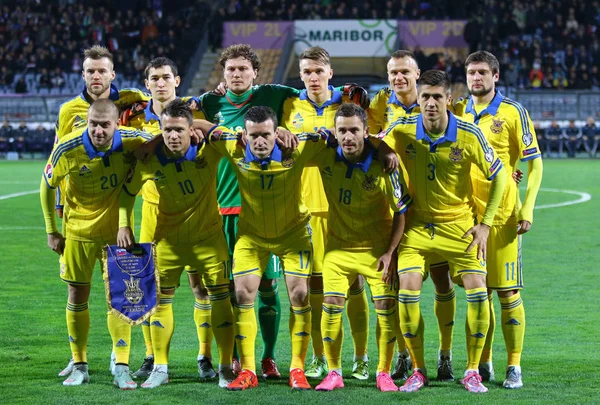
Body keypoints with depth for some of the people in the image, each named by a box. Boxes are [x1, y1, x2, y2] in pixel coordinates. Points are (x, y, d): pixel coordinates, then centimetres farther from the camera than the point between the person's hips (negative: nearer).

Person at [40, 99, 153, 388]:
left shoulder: (132, 141, -20)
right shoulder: (68, 148, -20)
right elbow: (47, 185, -3)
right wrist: (51, 231, 0)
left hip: (116, 230, 0)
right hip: (78, 229, 0)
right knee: (77, 295, 6)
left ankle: (121, 368, 2)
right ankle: (79, 367, 18)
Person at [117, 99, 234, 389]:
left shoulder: (207, 152, -20)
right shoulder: (150, 161, -15)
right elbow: (128, 191, 3)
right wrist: (124, 225, -5)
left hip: (208, 236, -1)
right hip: (168, 239, 1)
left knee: (220, 297, -2)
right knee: (160, 299, 5)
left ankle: (226, 368, 8)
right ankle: (160, 368, 18)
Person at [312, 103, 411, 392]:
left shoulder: (383, 165, -17)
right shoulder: (326, 159, -11)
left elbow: (400, 212, -9)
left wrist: (390, 252, -13)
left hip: (378, 247, -2)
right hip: (339, 245, 2)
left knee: (386, 307, -4)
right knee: (331, 304, -7)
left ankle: (384, 373, 10)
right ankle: (334, 372, 6)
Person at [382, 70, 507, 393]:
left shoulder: (468, 135, -14)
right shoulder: (402, 131, -11)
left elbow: (498, 176, -2)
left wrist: (485, 224, -4)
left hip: (460, 224, -1)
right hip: (418, 224, 1)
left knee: (477, 291, -12)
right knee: (407, 290, -15)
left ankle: (472, 372, 4)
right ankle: (418, 371, 0)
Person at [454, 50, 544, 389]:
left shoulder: (513, 112, -3)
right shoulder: (456, 112, 9)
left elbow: (535, 162, -2)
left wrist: (527, 209, -10)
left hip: (503, 216, -4)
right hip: (466, 215, 4)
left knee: (508, 292, -3)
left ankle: (514, 367, 2)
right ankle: (484, 364, 16)